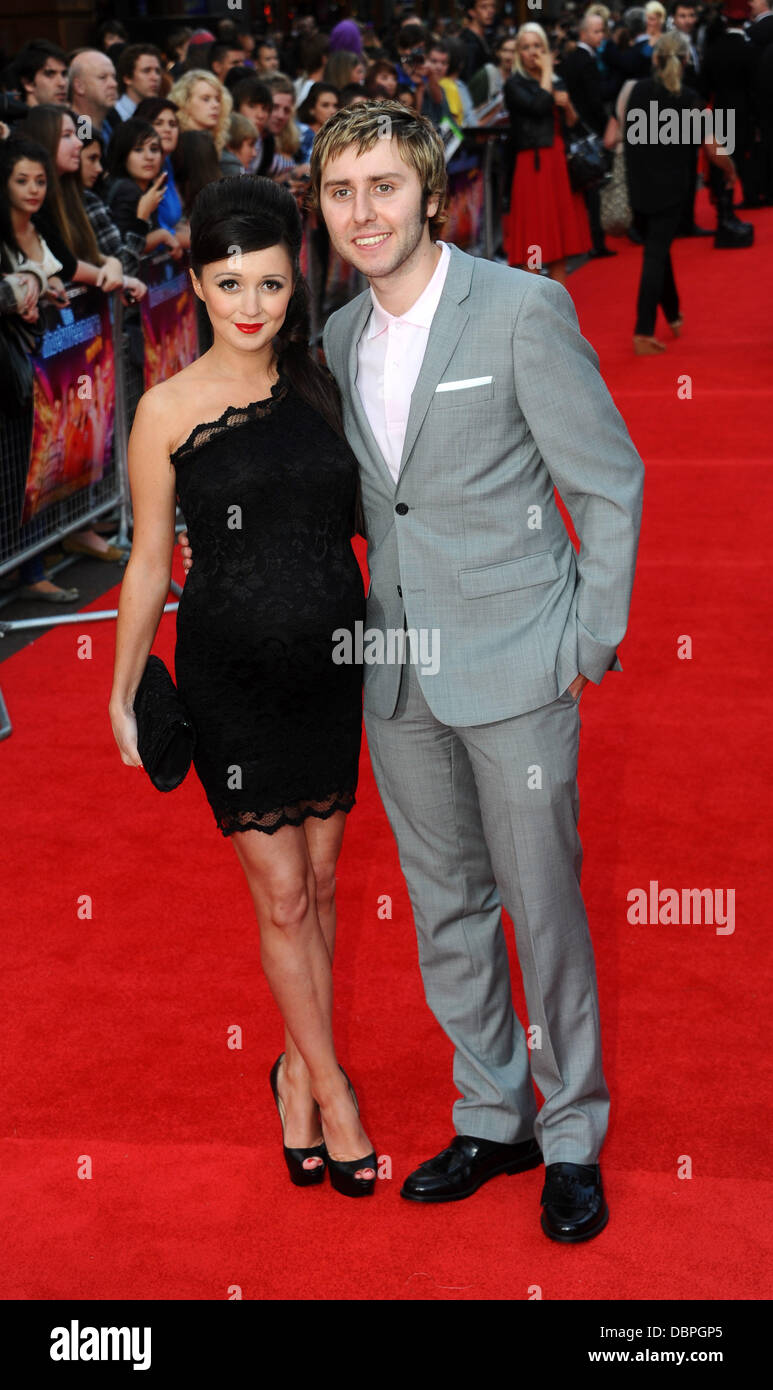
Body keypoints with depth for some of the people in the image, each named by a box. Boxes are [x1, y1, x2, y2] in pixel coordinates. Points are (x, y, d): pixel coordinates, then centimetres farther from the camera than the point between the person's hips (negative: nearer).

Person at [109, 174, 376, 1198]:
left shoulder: (318, 386, 2)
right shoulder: (169, 410, -8)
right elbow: (150, 561, -1)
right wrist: (123, 694, 3)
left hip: (332, 662, 4)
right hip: (230, 674, -4)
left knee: (320, 882, 13)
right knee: (282, 895, 4)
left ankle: (298, 1070, 31)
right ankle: (331, 1089, 21)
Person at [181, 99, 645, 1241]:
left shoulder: (522, 308, -10)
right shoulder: (340, 340, 9)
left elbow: (610, 480, -7)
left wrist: (590, 643, -8)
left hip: (516, 664, -6)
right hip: (400, 674, 6)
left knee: (542, 903, 3)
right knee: (446, 905, 14)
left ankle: (574, 1137, 21)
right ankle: (492, 1120, 30)